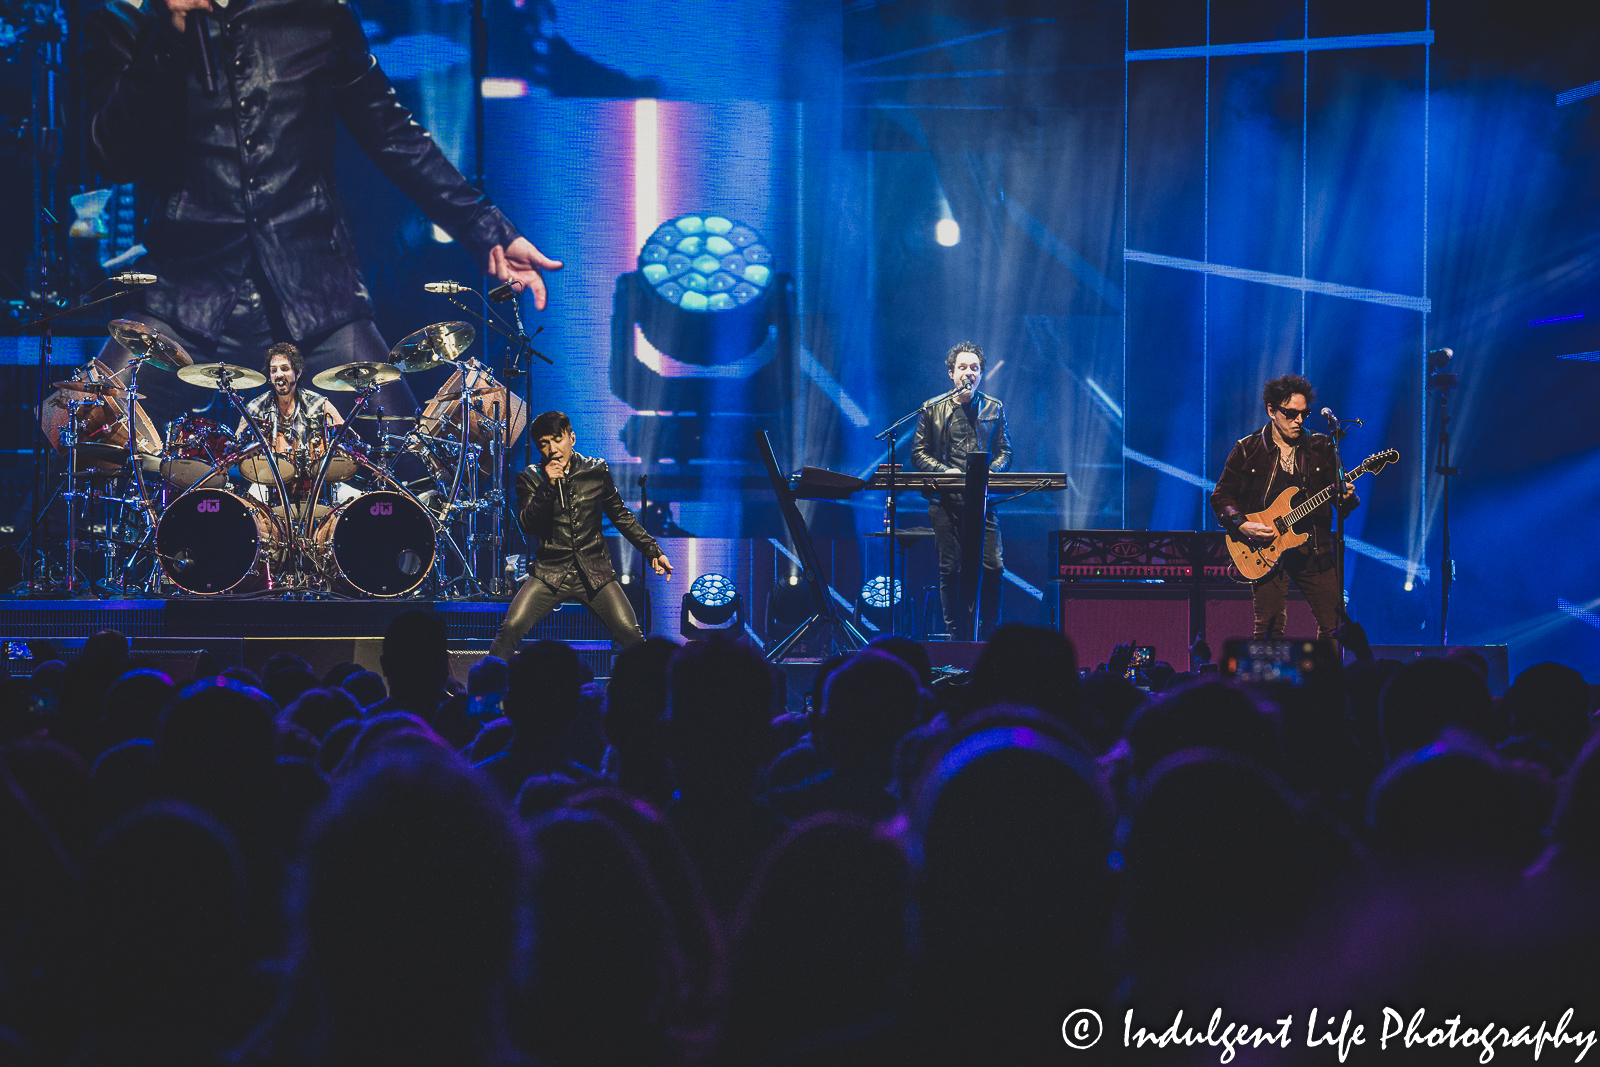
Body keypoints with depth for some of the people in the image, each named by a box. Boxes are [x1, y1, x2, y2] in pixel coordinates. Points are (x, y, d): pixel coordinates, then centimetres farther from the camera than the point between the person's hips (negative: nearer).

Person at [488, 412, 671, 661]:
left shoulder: (596, 471, 5)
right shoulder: (531, 478, 2)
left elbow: (620, 516, 16)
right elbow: (526, 524, -11)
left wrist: (653, 551, 13)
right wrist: (548, 486, -21)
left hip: (595, 572, 1)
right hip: (550, 572, -1)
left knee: (630, 634, -14)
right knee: (511, 628, -17)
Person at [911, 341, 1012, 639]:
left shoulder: (994, 409, 13)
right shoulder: (933, 409, 9)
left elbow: (1005, 452, 12)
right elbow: (918, 453, 7)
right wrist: (945, 471, -11)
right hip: (946, 502, 0)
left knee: (992, 567, -8)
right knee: (950, 570, -1)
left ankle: (991, 634, 5)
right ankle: (955, 636, 6)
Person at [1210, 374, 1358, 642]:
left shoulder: (1321, 448, 9)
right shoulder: (1248, 449, 4)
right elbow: (1221, 496, 6)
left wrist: (1346, 499, -15)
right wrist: (1242, 524, -11)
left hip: (1314, 551, 2)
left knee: (1333, 624, 0)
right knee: (1270, 628, -8)